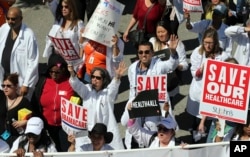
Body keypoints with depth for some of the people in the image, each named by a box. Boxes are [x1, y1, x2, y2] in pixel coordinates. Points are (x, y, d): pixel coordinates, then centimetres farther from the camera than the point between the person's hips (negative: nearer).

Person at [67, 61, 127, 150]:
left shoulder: (108, 93, 3)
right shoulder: (87, 90, 10)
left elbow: (113, 86, -17)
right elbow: (77, 85, -6)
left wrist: (117, 77, -41)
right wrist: (72, 74, -29)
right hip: (88, 131, 2)